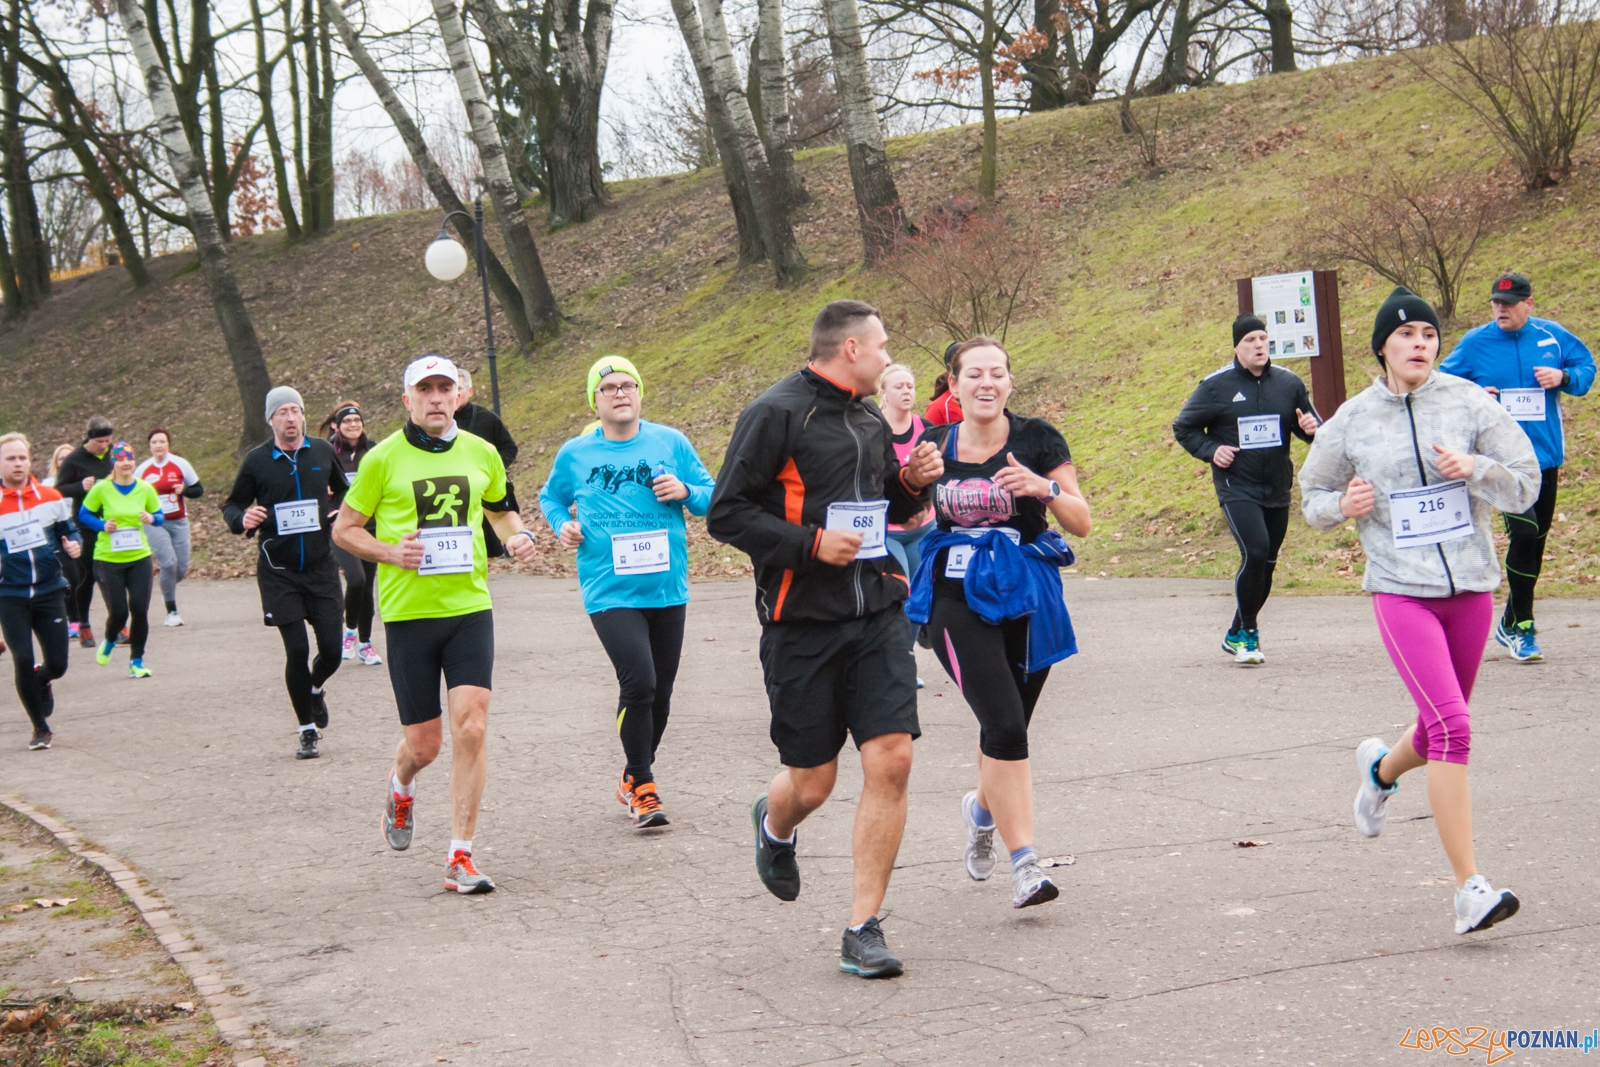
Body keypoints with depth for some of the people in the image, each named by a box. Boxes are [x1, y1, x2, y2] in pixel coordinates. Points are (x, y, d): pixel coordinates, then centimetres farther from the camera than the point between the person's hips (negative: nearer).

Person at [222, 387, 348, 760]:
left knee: (331, 649, 0)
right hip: (278, 572, -2)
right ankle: (308, 731, 12)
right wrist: (243, 519, -16)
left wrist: (338, 512, -1)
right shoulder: (256, 460, -2)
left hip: (321, 568, 2)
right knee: (297, 651, -5)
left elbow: (343, 491, 20)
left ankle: (315, 689, 36)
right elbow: (232, 504, 7)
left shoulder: (323, 452, 4)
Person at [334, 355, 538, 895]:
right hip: (408, 612, -2)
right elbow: (344, 528, 5)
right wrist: (390, 552, -12)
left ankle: (459, 857, -2)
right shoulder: (384, 458, -2)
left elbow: (500, 508, 26)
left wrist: (518, 535, 5)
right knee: (423, 742, 4)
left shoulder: (481, 453, 7)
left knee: (471, 727, -11)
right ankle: (400, 787, 42)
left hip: (470, 607, 2)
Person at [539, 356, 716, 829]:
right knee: (639, 683, -19)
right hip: (610, 592, -3)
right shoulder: (575, 454, 3)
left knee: (660, 694, 11)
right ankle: (641, 785, -2)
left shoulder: (670, 443, 3)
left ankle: (635, 779, 34)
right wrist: (562, 524, 0)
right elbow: (550, 497, 20)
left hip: (667, 590, 3)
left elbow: (712, 497, 8)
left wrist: (686, 492, -12)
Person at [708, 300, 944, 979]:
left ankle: (863, 929, 1)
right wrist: (810, 542, -19)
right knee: (813, 783, 3)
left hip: (878, 611, 5)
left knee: (891, 760, -9)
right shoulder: (778, 413, -7)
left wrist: (914, 484, 7)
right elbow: (726, 513, -11)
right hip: (804, 622, -5)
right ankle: (774, 824, 42)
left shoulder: (870, 420, 15)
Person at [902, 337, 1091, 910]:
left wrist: (1046, 488, -20)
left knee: (1007, 732, 11)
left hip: (1027, 594, 1)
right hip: (958, 598, -1)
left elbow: (1082, 524, -3)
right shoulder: (936, 445, 4)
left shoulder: (1037, 439, -2)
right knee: (1005, 724, -18)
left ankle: (983, 808, 46)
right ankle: (1024, 860, -11)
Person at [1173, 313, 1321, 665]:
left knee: (1266, 563, 10)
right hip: (1236, 488, -5)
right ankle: (1246, 631, -6)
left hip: (1277, 491, 5)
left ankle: (1237, 635, 26)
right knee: (1255, 552, -22)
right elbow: (1183, 428, 5)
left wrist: (1311, 428, -12)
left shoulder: (1289, 382, 5)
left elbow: (1310, 423, 13)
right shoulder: (1216, 386, -4)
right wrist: (1211, 450, -11)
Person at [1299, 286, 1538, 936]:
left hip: (1471, 586, 3)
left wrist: (1475, 468, -18)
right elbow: (1311, 496, 14)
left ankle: (1380, 769, 53)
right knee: (1452, 728, -17)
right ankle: (1469, 890, -15)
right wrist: (1341, 505, -9)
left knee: (1442, 727, 16)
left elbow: (1526, 486, 2)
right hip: (1401, 590, -3)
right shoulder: (1350, 422, 1)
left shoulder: (1470, 403, 1)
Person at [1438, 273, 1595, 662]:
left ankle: (1510, 625, 27)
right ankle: (1521, 628, -7)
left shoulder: (1552, 336, 2)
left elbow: (1586, 365, 12)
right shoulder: (1474, 343, -3)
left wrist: (1564, 377, -9)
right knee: (1524, 532, -18)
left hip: (1546, 454, 4)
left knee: (1537, 539, 11)